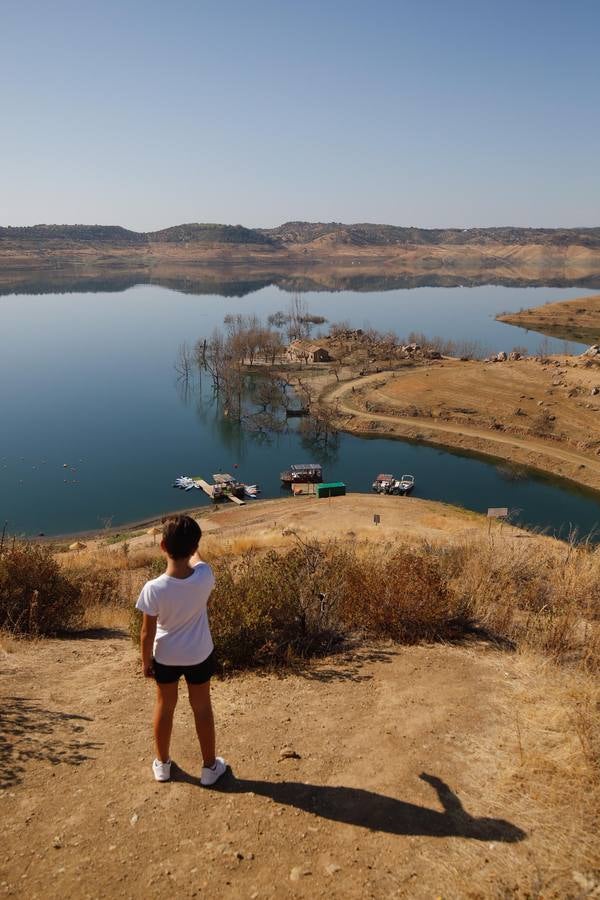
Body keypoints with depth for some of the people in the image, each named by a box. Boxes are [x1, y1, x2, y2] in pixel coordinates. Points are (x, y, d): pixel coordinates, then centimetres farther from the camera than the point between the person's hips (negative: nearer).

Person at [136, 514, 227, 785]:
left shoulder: (153, 588, -29)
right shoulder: (204, 576, -25)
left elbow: (147, 633, -17)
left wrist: (145, 661, 1)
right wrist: (190, 546, 21)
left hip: (165, 657, -1)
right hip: (199, 655, 1)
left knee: (164, 707, 22)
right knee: (202, 708, 19)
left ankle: (162, 764, 42)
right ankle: (210, 767, 36)